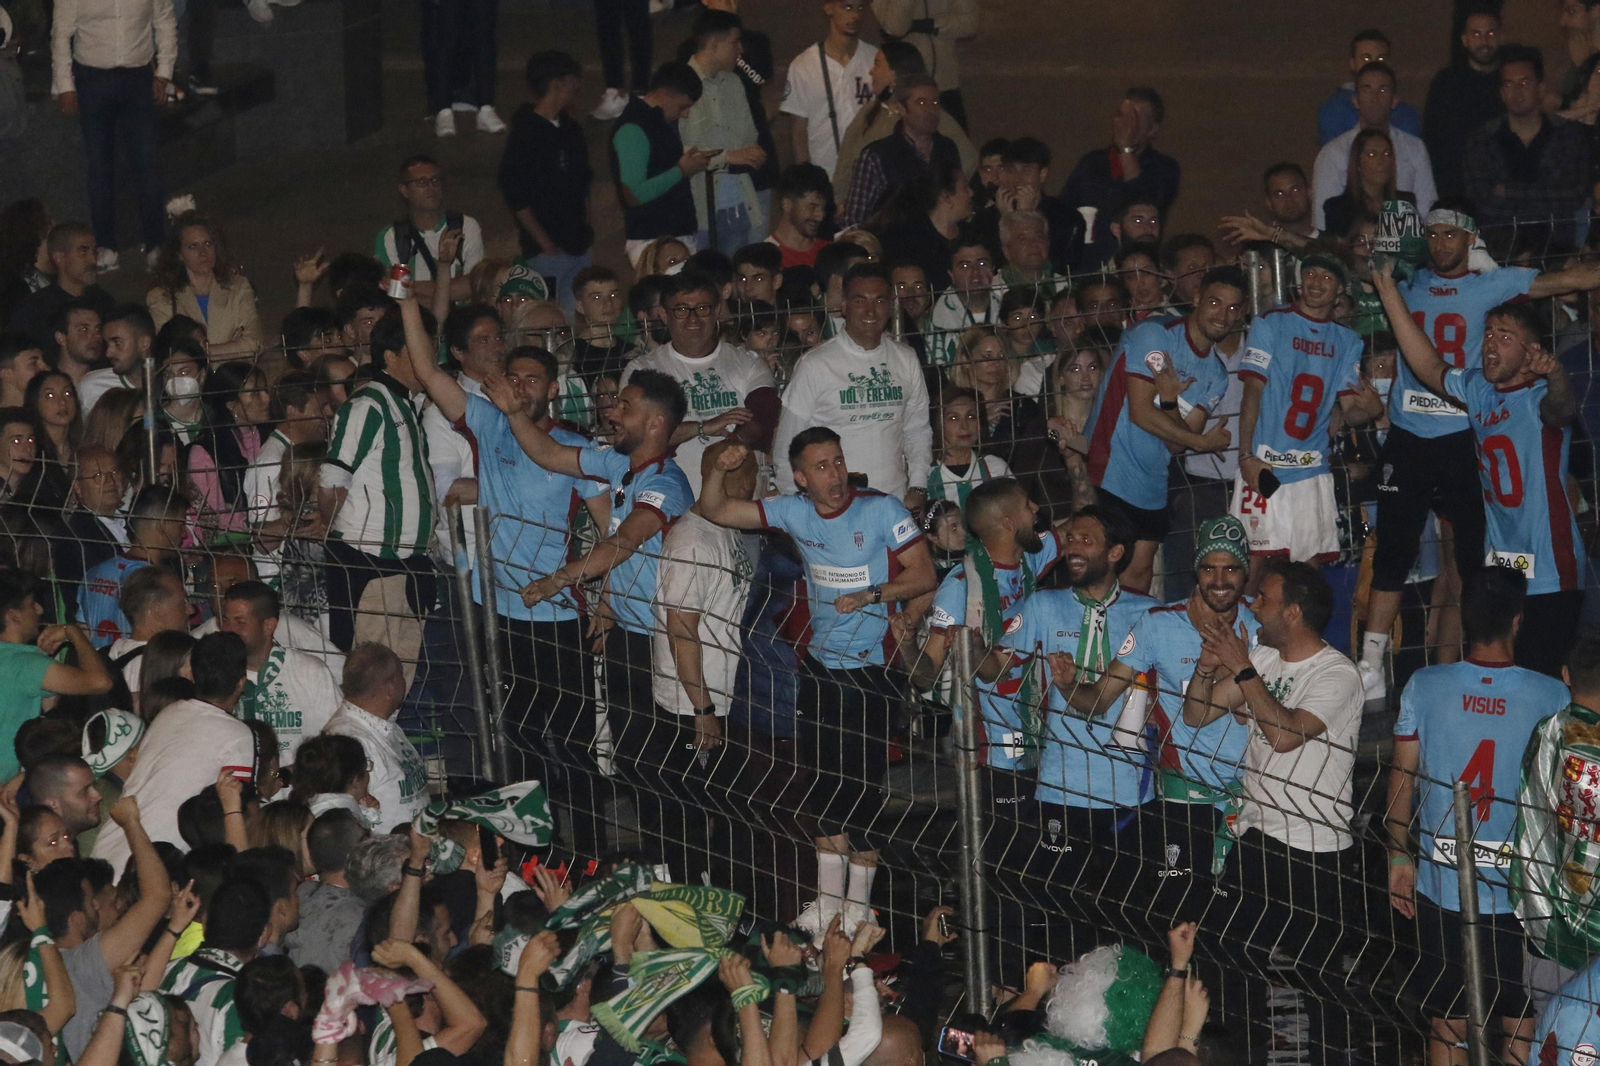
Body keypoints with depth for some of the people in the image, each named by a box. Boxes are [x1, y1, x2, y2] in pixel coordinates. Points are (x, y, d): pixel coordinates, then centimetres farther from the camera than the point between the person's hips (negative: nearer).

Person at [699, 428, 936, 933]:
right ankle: (828, 896, 19)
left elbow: (923, 575, -11)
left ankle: (859, 903, 8)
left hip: (872, 666, -5)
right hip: (820, 664, 5)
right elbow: (714, 510, 7)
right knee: (823, 780, 9)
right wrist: (719, 470, -12)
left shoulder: (882, 510, -10)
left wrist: (869, 596, -23)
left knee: (862, 782, -3)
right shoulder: (795, 512, 4)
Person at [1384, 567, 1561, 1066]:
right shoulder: (1551, 697, -11)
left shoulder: (1424, 687, -6)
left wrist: (1399, 856, 13)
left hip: (1440, 886, 2)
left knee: (1447, 1022, 14)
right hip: (1521, 892, -2)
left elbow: (1401, 779, 2)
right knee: (1523, 1024, 11)